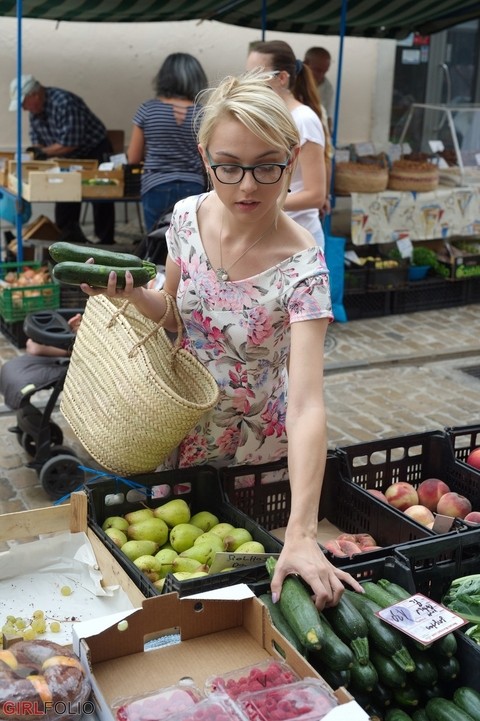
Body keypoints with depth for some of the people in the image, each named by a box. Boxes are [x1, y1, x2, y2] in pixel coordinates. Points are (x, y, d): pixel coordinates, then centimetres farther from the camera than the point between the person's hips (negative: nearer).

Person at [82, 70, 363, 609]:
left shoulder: (301, 267, -28)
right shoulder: (188, 217, -13)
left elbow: (306, 404, -36)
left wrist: (301, 535, -45)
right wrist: (128, 292, -19)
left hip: (255, 450, -4)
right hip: (182, 430, 4)